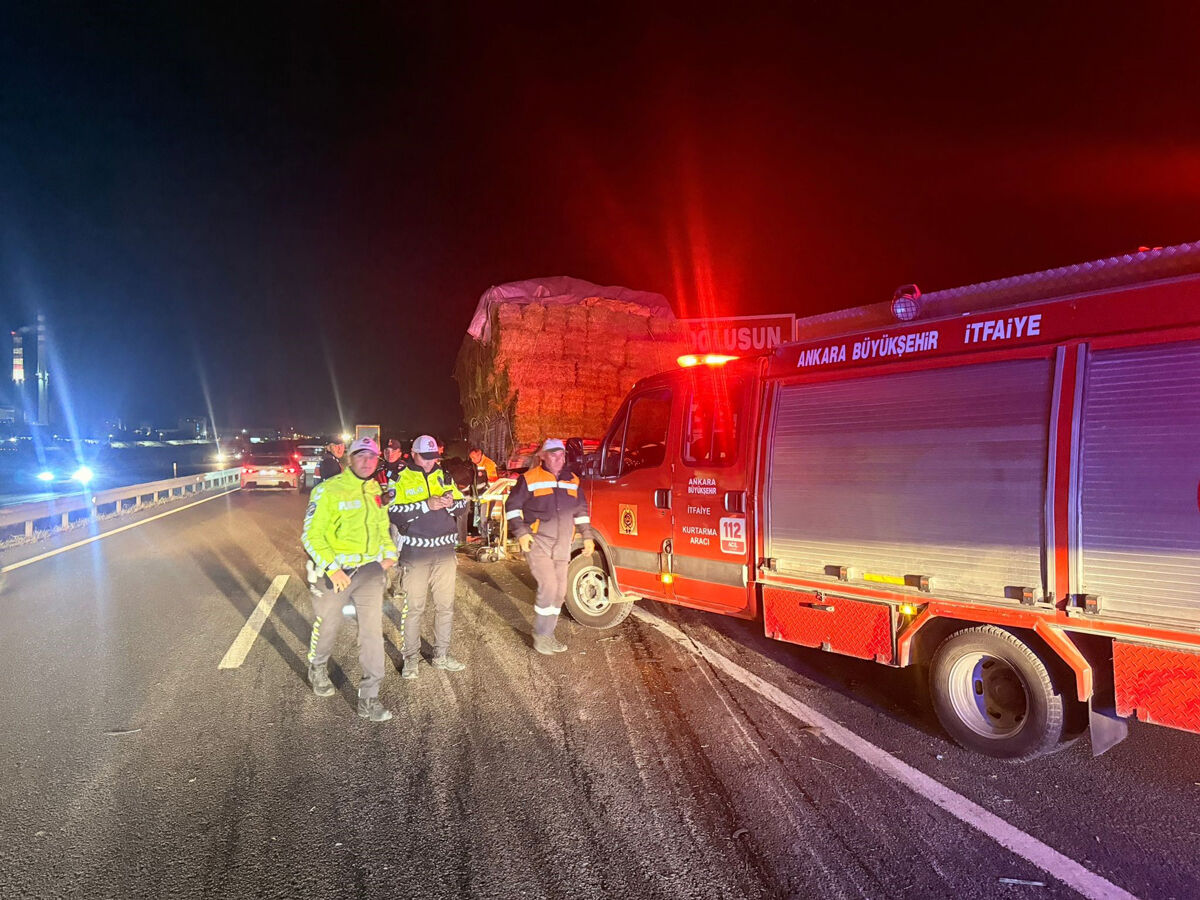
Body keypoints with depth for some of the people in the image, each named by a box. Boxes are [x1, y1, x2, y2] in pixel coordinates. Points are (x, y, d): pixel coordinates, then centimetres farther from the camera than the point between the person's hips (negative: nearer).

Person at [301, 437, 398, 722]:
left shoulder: (377, 490, 7)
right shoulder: (328, 491, -12)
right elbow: (312, 535, -14)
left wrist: (389, 553, 7)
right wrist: (332, 568, -22)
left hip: (370, 570, 4)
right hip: (335, 571, -4)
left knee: (372, 630, -2)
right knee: (327, 625, 16)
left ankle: (369, 697, 7)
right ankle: (318, 668, 48)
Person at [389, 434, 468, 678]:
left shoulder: (444, 476, 10)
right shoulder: (401, 479, -3)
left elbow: (462, 503, 11)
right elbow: (393, 512, -16)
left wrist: (451, 503, -12)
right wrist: (427, 505, -22)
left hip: (445, 550, 4)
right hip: (415, 552, -4)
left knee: (445, 606, 10)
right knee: (414, 608, 3)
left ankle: (441, 655, 22)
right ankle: (411, 658, 15)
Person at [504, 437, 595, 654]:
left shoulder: (572, 480, 10)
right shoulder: (530, 479, -5)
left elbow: (581, 510, 18)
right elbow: (512, 506, -2)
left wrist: (586, 536, 12)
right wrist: (521, 533, -11)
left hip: (563, 546, 6)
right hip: (537, 543, -6)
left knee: (559, 591, 8)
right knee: (548, 586, -16)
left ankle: (548, 634, 22)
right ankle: (540, 636, -2)